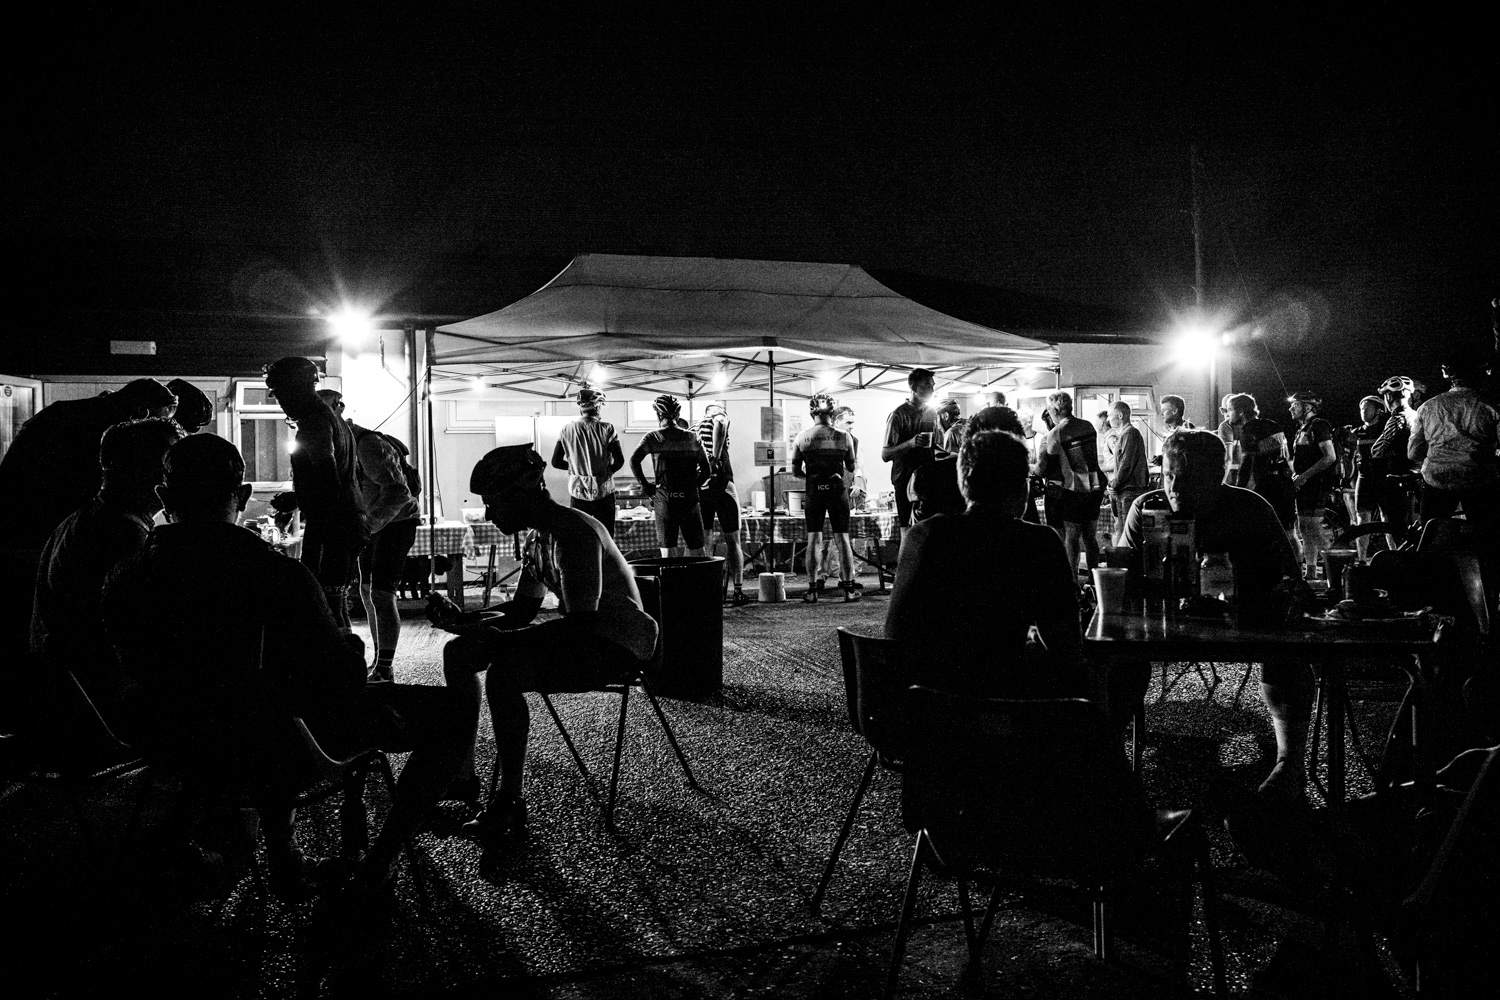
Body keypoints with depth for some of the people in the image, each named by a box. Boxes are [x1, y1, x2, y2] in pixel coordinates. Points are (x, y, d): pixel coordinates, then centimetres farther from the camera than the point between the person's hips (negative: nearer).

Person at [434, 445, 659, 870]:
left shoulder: (576, 534, -23)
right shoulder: (539, 537, 7)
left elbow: (581, 624, -30)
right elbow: (523, 609, 15)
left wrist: (493, 638, -30)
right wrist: (464, 619, -2)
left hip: (618, 643, -10)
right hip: (582, 632, 10)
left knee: (504, 673, -32)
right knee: (458, 652, 5)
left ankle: (510, 803, -18)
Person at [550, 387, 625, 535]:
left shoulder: (567, 430, -2)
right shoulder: (607, 428, -9)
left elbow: (556, 462, 1)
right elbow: (619, 461, -12)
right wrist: (607, 471, 8)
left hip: (577, 491, 2)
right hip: (603, 491, -2)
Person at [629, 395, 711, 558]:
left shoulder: (652, 438, 0)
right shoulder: (692, 438, 6)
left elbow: (634, 460, -14)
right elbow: (706, 469, 1)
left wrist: (644, 485, -5)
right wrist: (694, 486, 12)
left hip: (664, 499, -1)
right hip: (689, 499, 1)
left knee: (667, 550, 5)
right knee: (696, 549, 7)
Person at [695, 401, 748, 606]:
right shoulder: (720, 418, 2)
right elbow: (720, 424, -23)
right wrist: (715, 457, -25)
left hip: (699, 487, 4)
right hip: (721, 483, -4)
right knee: (732, 541, 3)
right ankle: (738, 592, 2)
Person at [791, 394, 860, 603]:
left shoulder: (802, 438, -2)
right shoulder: (843, 436, -2)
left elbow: (795, 471, 0)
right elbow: (851, 468, 4)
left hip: (814, 492, 0)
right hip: (838, 490, 0)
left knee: (814, 540, 4)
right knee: (842, 539, 5)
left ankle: (812, 590, 3)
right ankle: (849, 589, 7)